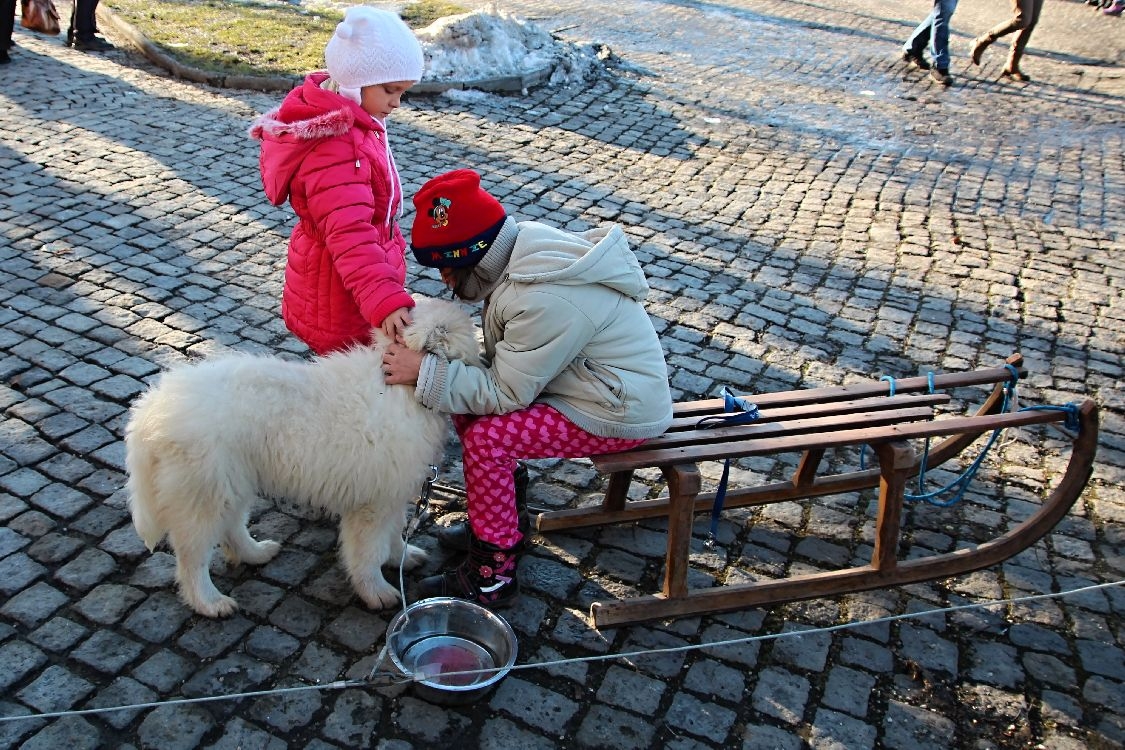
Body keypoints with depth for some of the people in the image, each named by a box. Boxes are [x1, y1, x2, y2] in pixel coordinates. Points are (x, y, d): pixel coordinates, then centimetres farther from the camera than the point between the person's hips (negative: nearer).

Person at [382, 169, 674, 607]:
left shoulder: (545, 300, -32)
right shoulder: (524, 250, -3)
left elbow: (505, 392, -24)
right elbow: (502, 364, 3)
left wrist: (424, 373, -24)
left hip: (620, 412, -9)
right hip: (589, 379, 9)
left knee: (485, 438, -18)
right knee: (469, 406, 2)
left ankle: (493, 575, -2)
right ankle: (497, 520, 20)